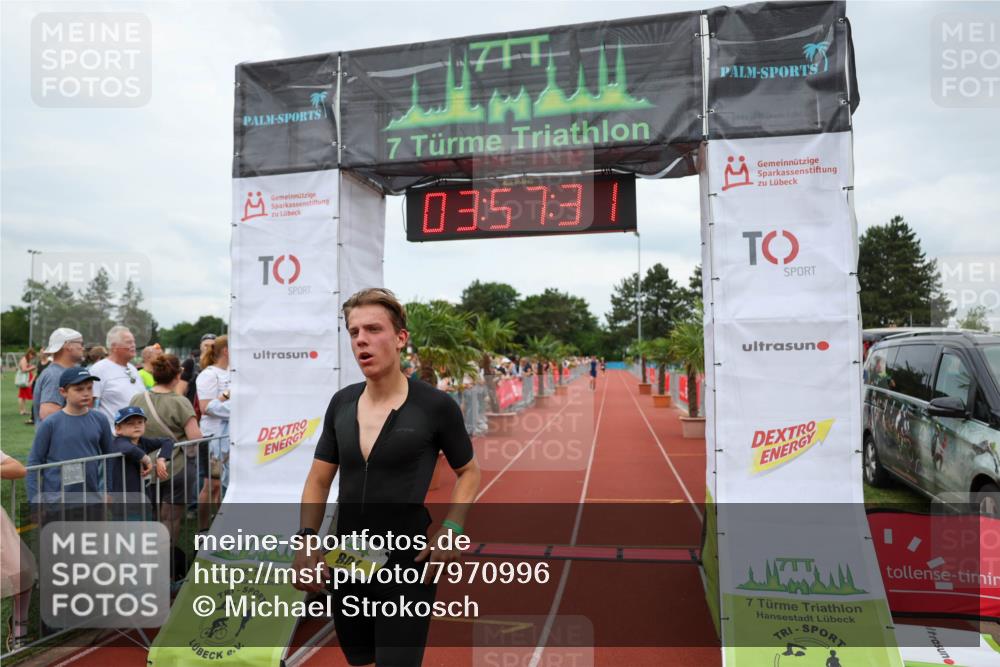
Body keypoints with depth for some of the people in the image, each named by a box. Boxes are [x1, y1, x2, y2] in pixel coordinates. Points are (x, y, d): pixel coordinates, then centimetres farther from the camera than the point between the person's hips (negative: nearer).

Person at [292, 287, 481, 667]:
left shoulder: (435, 406, -12)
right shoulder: (341, 404, 1)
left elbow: (468, 471, 0)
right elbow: (319, 480, 8)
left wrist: (451, 528, -14)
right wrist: (307, 538, -6)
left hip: (406, 569, -5)